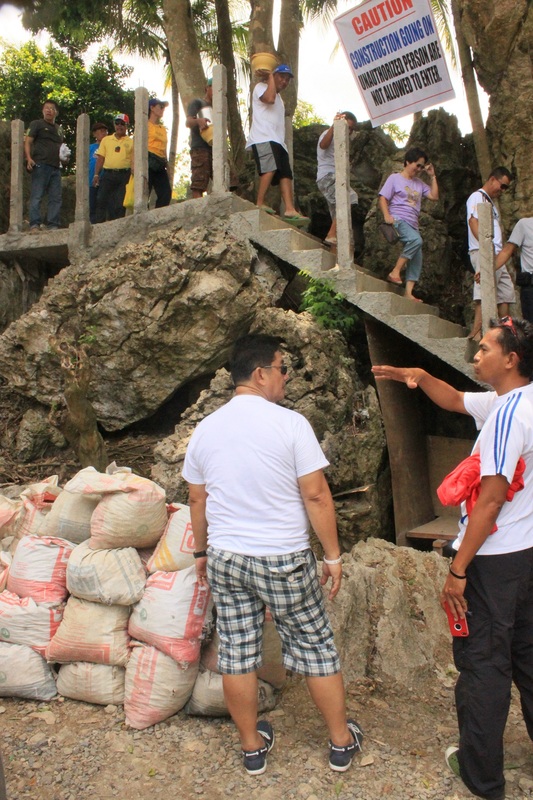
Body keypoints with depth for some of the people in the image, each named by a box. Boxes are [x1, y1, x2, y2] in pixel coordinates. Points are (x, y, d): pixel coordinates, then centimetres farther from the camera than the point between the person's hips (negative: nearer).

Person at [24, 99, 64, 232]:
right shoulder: (36, 124, 7)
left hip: (55, 167, 6)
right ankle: (34, 225, -11)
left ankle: (53, 226, 4)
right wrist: (29, 158, -17)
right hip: (40, 165, -6)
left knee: (56, 198, 2)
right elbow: (27, 142, 0)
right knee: (36, 196, -9)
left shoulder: (59, 129, 23)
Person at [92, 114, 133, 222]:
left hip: (124, 175, -1)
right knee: (102, 200, -7)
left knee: (120, 203, -2)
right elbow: (100, 158, 11)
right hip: (108, 174, 1)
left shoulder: (131, 142, 9)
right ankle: (99, 224, -4)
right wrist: (96, 174, 1)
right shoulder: (106, 140, 14)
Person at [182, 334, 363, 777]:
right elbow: (316, 495, -14)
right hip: (284, 560, -4)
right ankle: (342, 741, 30)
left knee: (237, 653, 14)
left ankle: (253, 747, 32)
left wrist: (202, 551, 20)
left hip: (226, 559, 4)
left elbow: (197, 500, 8)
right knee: (315, 647, 14)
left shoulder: (205, 429, 1)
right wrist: (333, 555, -4)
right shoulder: (290, 423, -14)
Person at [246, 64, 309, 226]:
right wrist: (270, 77, -3)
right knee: (270, 167, -28)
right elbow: (269, 98, -14)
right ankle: (260, 204, -28)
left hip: (277, 140, 9)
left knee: (285, 174, -7)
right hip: (263, 138, -9)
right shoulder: (261, 87, 8)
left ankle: (290, 210, -17)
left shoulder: (279, 98, 34)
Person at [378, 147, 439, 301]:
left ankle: (408, 292, -7)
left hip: (413, 224, 7)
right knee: (416, 239, -34)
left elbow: (434, 196, 16)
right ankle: (395, 272, -29)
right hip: (398, 220, -7)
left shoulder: (419, 184, 24)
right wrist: (387, 216, -19)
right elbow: (382, 199, -2)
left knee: (417, 257, -5)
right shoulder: (395, 178, 6)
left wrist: (432, 176, 15)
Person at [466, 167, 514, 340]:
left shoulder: (491, 202, 27)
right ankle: (476, 331, -23)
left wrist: (499, 251, 13)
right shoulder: (477, 197, -1)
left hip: (496, 255, 10)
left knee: (506, 291, 8)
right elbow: (473, 221, -16)